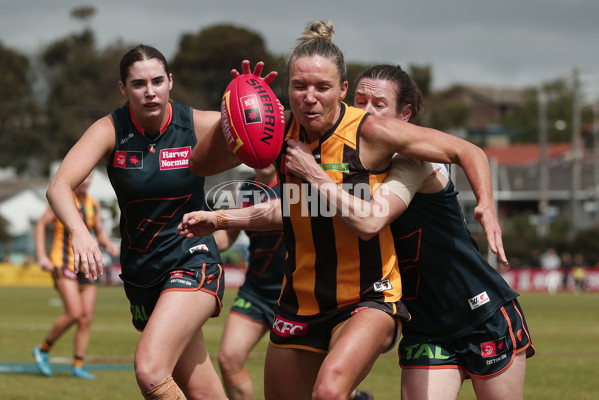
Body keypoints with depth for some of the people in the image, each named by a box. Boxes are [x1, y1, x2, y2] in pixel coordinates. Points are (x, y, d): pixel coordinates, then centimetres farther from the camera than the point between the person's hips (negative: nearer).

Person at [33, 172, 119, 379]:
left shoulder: (93, 204, 9)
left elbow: (100, 234, 19)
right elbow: (40, 225, -3)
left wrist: (109, 245, -3)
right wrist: (42, 257, -11)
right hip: (63, 263, -6)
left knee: (87, 318, 0)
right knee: (74, 314, -19)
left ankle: (77, 366, 8)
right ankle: (43, 349, 2)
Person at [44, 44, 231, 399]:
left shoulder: (199, 125, -9)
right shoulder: (110, 131, -5)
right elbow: (59, 187, -17)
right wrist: (79, 231, -38)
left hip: (192, 262, -3)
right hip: (141, 273, 3)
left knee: (150, 371, -25)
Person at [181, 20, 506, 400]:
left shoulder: (371, 133, -16)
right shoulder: (280, 129, -4)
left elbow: (468, 152, -9)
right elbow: (201, 165, -1)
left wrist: (487, 208, -25)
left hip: (369, 299, -5)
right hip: (301, 301, 5)